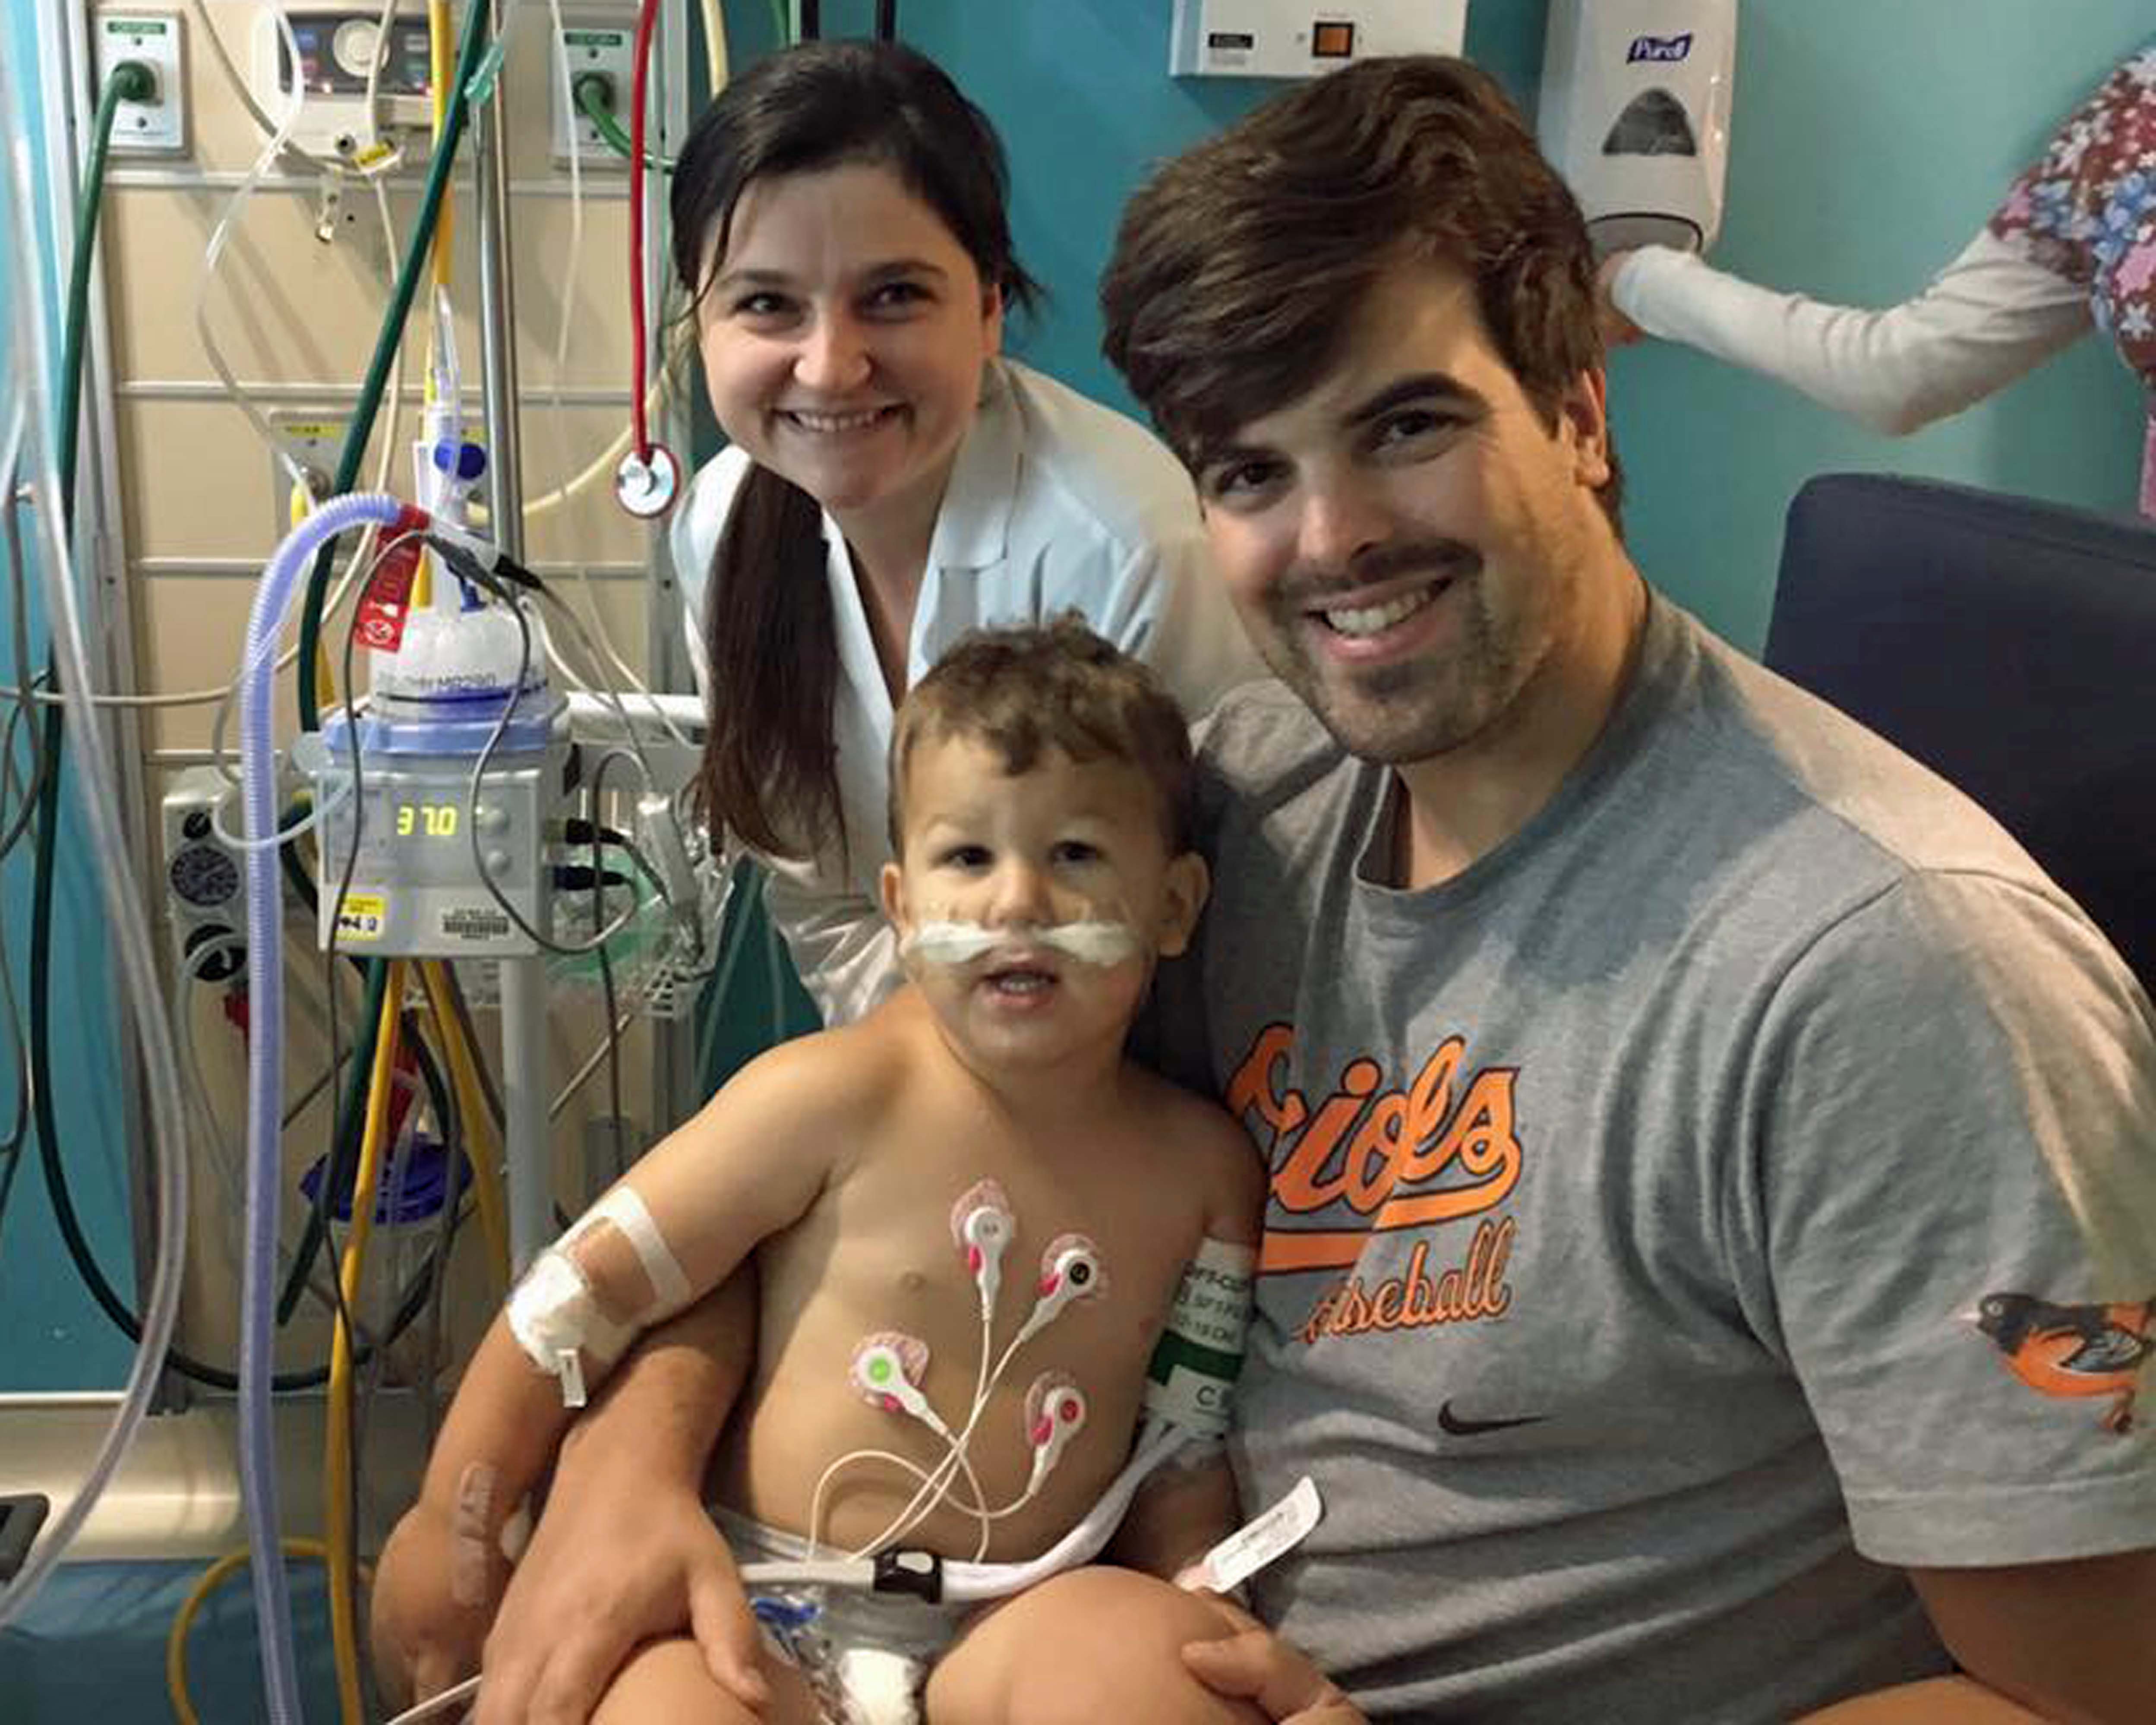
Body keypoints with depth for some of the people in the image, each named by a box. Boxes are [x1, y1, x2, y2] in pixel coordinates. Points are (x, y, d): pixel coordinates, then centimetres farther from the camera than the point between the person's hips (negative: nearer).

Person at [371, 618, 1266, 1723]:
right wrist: (453, 1519, 0)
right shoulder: (834, 1097, -9)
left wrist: (1209, 1625, -3)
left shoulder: (1199, 1167, 2)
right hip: (762, 1619, -3)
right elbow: (597, 1280, -3)